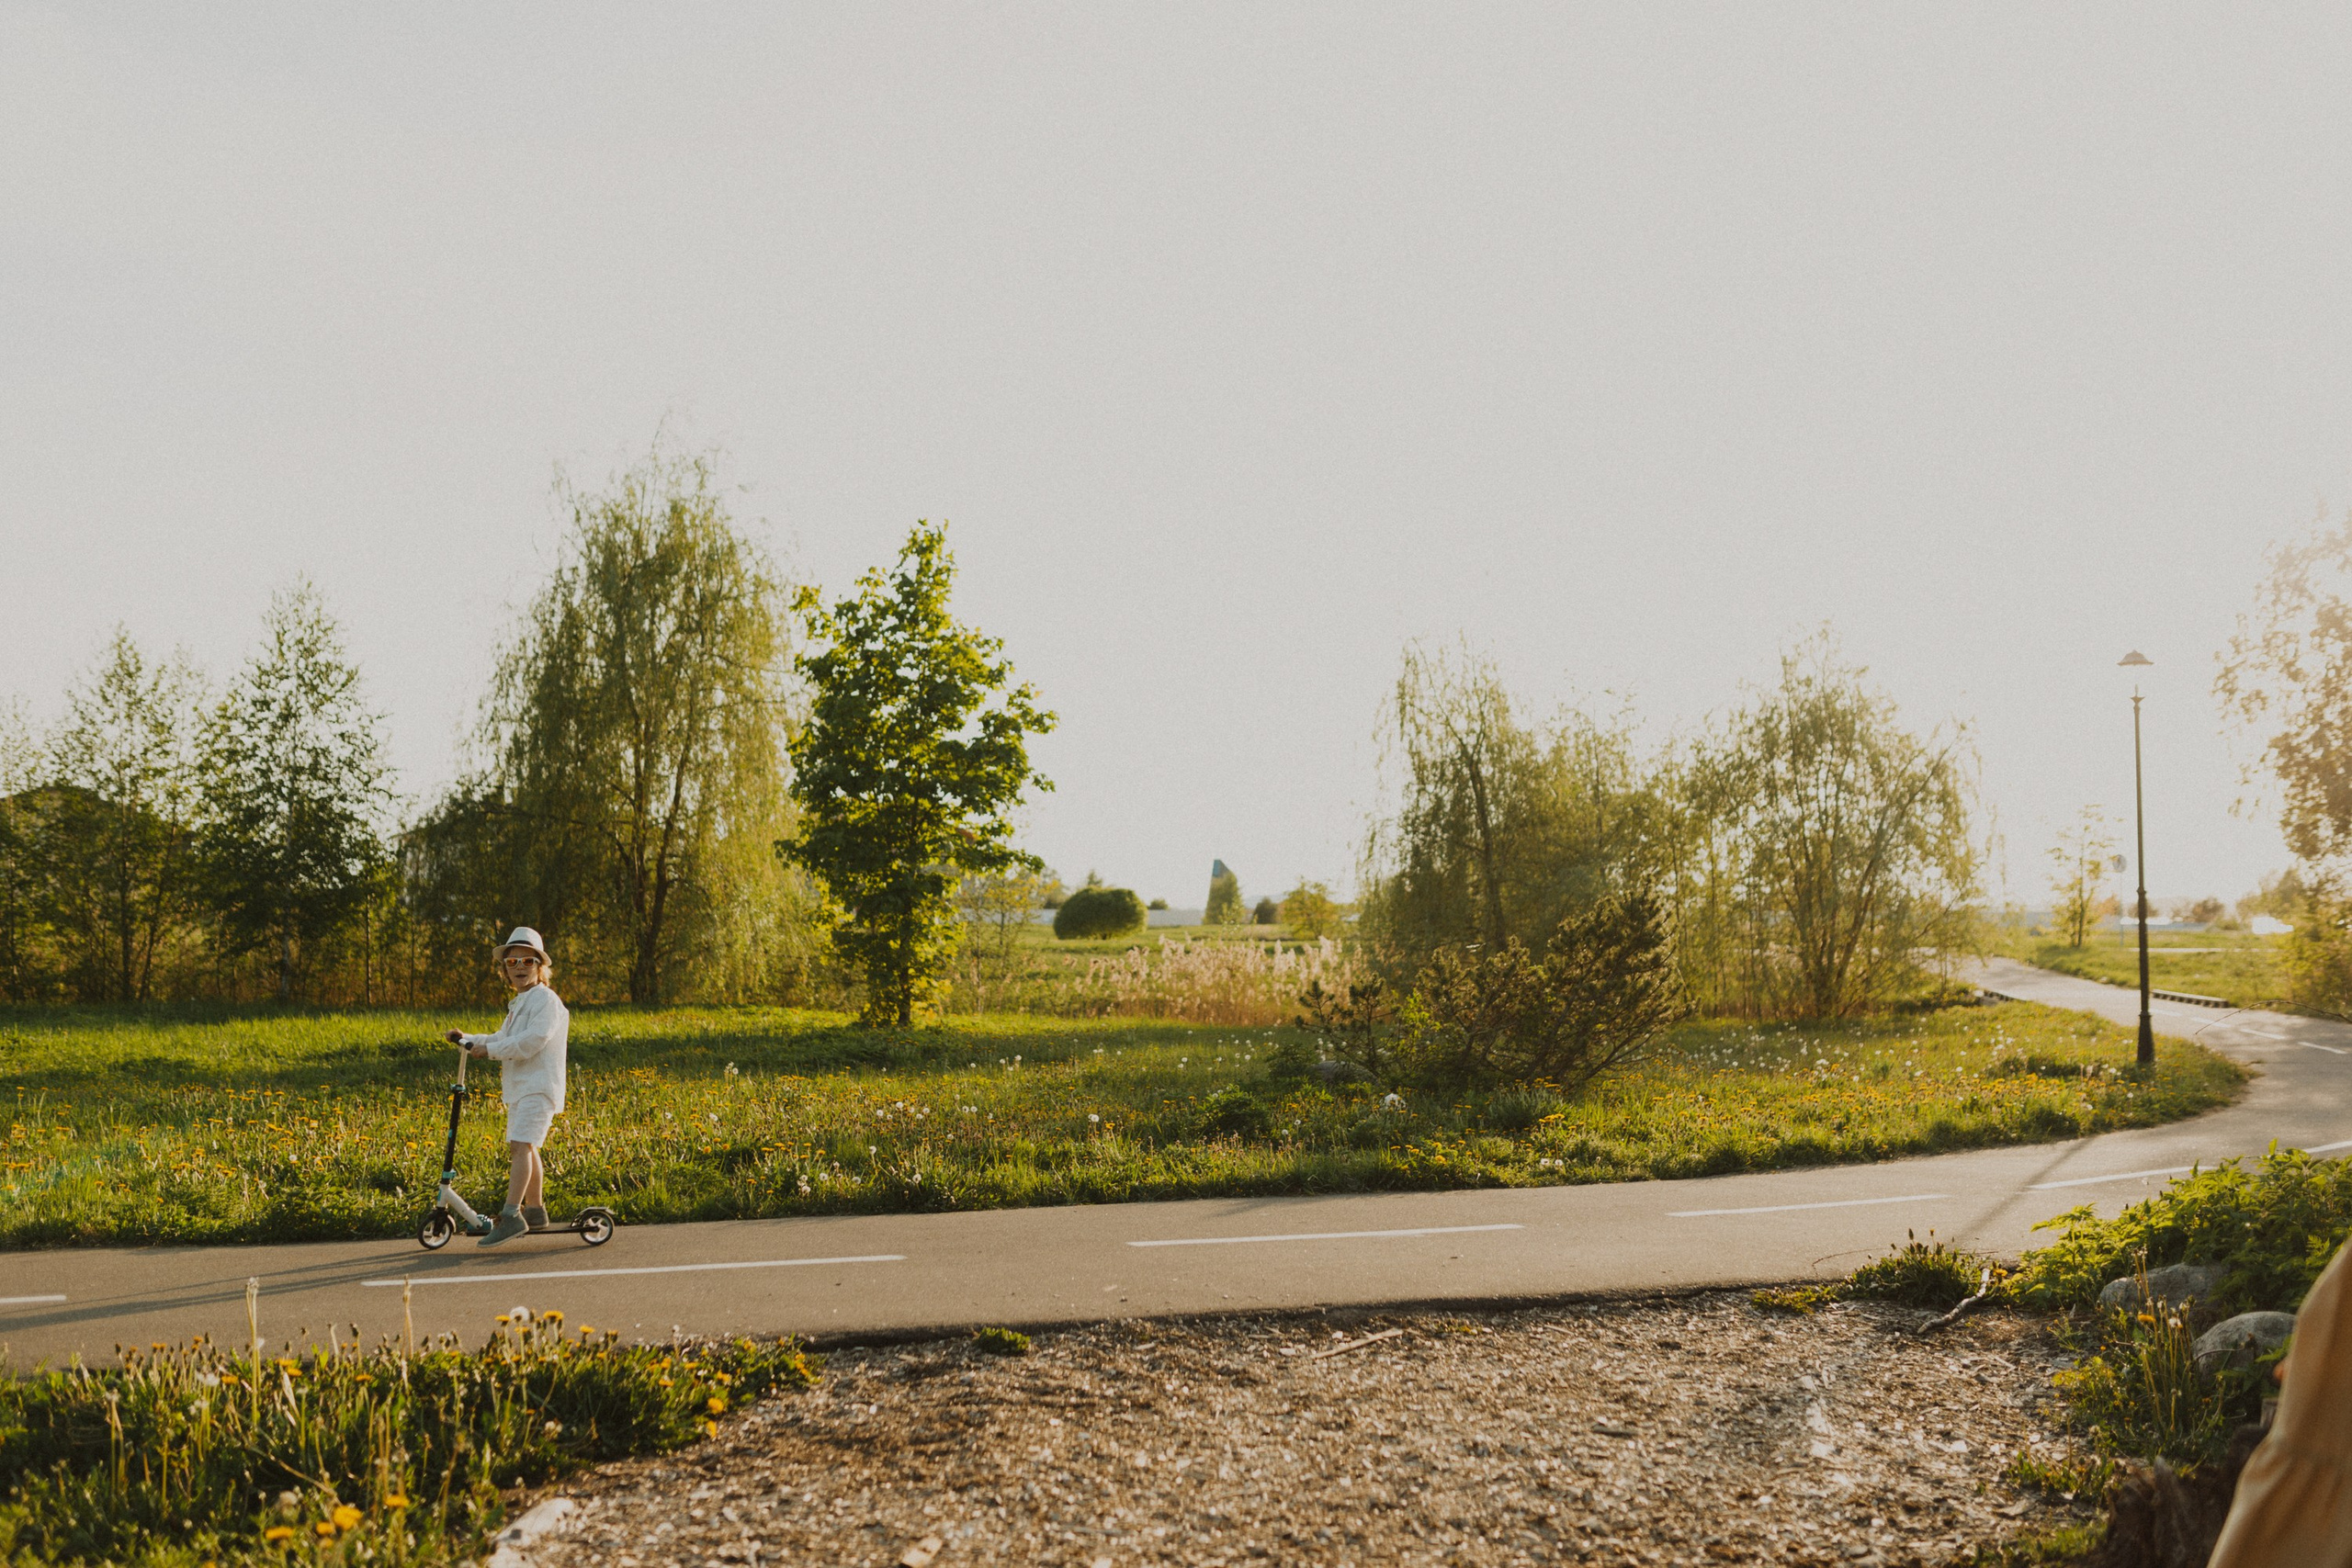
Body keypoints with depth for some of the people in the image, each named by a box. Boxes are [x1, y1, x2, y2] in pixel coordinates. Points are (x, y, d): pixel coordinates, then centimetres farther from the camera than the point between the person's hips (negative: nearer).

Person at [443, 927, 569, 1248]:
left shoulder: (545, 999, -10)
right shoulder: (518, 1004, 21)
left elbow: (533, 1040, -22)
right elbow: (501, 1040, 23)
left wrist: (490, 1050, -19)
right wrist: (468, 1040, 10)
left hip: (539, 1085, -10)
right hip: (520, 1087, 10)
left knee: (520, 1145, -20)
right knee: (525, 1148, 16)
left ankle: (511, 1216, -28)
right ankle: (535, 1209, 28)